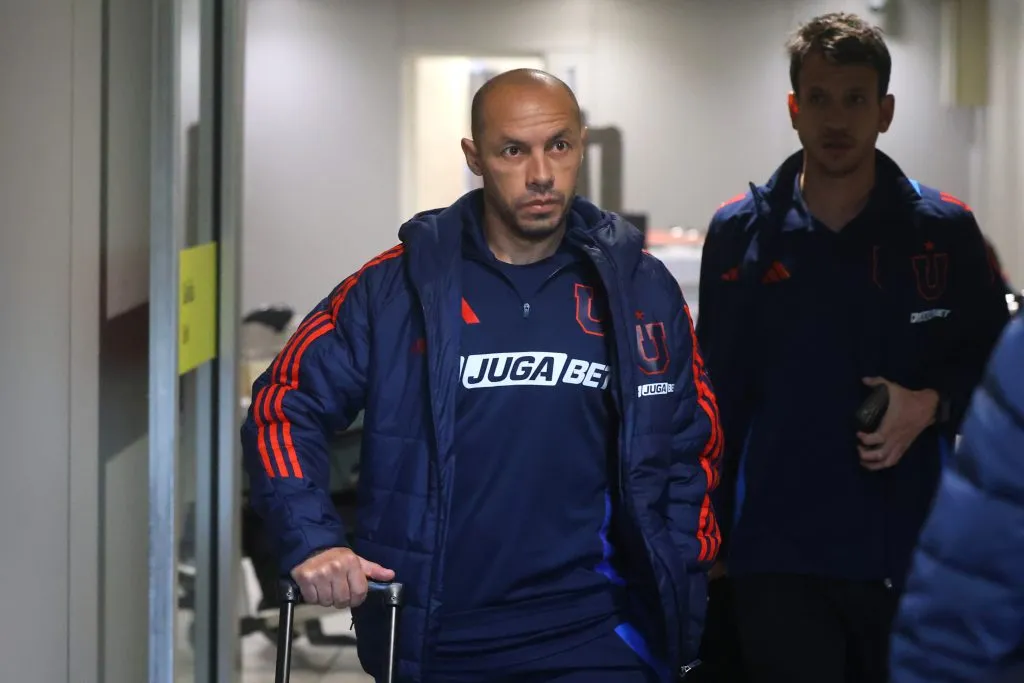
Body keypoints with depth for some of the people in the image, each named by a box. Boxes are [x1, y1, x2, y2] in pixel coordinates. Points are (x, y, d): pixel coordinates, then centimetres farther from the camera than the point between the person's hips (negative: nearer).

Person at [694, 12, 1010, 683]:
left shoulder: (945, 230, 1)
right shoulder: (740, 232, 3)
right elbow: (717, 395, 8)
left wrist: (932, 403, -10)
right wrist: (708, 536, 6)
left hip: (913, 553, 1)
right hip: (779, 557, 0)